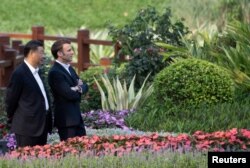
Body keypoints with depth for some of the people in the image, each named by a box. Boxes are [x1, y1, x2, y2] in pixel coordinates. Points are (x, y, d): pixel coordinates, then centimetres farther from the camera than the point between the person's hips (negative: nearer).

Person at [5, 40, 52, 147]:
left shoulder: (37, 72, 14)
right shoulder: (19, 73, -13)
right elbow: (11, 99, -8)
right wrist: (12, 119, 3)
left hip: (42, 125, 9)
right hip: (28, 126, -9)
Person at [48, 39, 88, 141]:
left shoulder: (69, 68, 13)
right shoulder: (55, 72, -18)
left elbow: (84, 87, 11)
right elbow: (70, 94, -24)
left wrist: (79, 88, -12)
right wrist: (79, 90, -2)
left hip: (76, 117, 9)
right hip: (66, 119, -9)